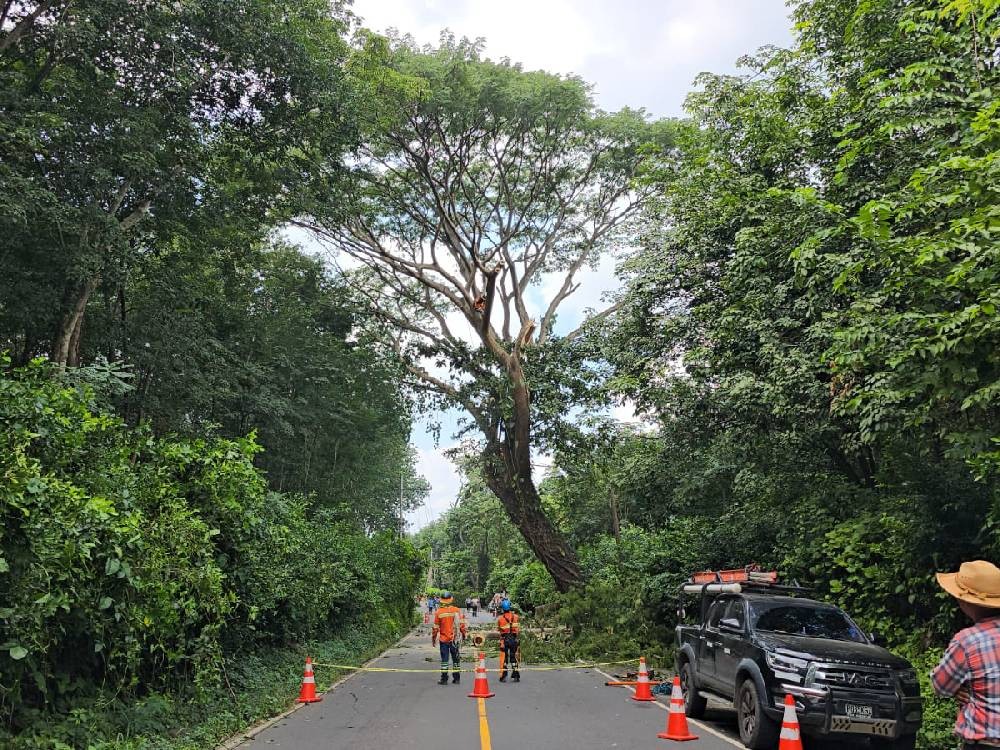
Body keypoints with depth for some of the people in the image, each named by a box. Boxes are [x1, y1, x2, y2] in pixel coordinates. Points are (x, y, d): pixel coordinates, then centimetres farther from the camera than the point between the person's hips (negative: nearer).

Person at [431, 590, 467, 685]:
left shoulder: (439, 612, -9)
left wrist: (433, 639, 8)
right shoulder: (457, 610, -5)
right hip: (455, 639, 2)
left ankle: (444, 679, 4)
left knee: (444, 659, 5)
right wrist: (463, 635, 12)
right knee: (456, 659, 12)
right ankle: (456, 678, 16)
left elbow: (436, 627, -4)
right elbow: (462, 624, -2)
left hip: (444, 639, -2)